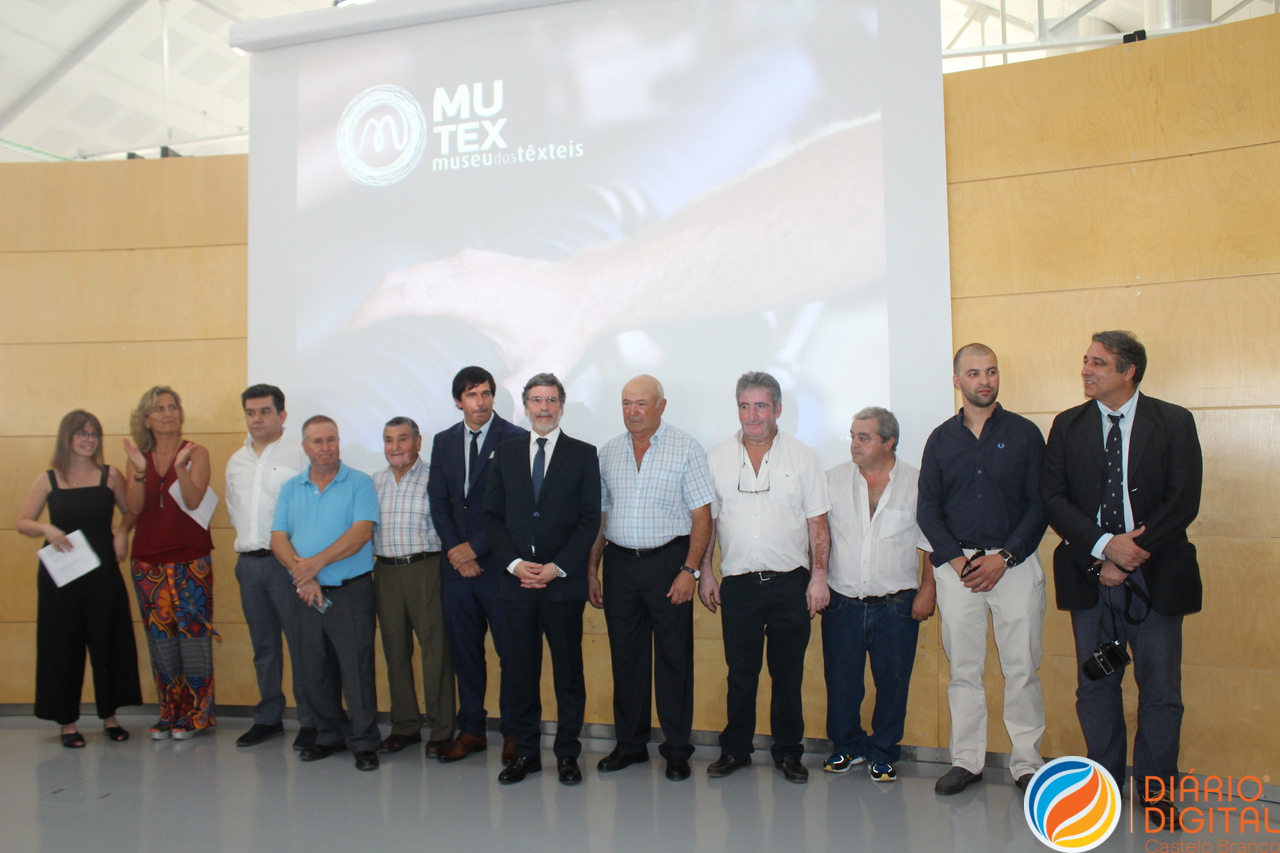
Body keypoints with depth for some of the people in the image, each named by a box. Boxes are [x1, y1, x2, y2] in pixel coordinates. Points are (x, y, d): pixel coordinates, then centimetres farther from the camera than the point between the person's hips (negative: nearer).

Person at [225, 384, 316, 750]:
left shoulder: (298, 456, -7)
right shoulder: (236, 461, 15)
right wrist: (247, 537, 16)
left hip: (286, 561, -6)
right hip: (248, 562, 6)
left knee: (300, 643, -3)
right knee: (263, 644, 14)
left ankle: (310, 720, 6)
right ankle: (268, 717, 24)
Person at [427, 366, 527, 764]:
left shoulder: (516, 439, -5)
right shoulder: (444, 442, 12)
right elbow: (438, 502, 10)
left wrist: (475, 547, -10)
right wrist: (455, 551, -3)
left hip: (500, 563, -5)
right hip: (457, 564, 5)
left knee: (511, 652, 1)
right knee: (464, 652, 11)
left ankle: (513, 732, 14)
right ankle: (471, 729, 23)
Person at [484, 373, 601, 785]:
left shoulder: (583, 454, 3)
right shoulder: (505, 453, 11)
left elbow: (589, 519, -2)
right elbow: (493, 516, 7)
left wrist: (557, 567, -11)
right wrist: (514, 563, -7)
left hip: (564, 582, -2)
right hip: (517, 580, 2)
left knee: (568, 670, 6)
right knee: (520, 670, 7)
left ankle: (567, 754, 17)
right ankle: (525, 752, 20)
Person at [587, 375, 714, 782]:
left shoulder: (686, 449, -2)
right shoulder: (608, 452, 10)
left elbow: (702, 516, -5)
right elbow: (599, 515, 13)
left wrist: (690, 570, -12)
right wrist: (591, 571, 9)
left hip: (668, 562, -3)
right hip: (619, 564, 4)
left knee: (674, 657, 2)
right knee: (625, 657, 10)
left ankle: (677, 749, 15)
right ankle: (630, 744, 24)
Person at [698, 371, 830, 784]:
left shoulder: (803, 456, 2)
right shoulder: (717, 458, 6)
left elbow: (818, 523, 2)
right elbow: (706, 521, 9)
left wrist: (819, 575, -5)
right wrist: (705, 573, 5)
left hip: (790, 581, -1)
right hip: (738, 581, 1)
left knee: (788, 674, 7)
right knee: (740, 673, 8)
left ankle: (788, 752, 21)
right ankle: (735, 749, 22)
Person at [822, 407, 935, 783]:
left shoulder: (917, 481, -1)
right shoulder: (835, 479, 4)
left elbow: (932, 541, 3)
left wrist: (927, 590, -3)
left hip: (896, 606, -1)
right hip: (842, 603, 2)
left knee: (892, 684, 7)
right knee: (841, 682, 9)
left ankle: (883, 754, 25)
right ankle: (847, 746, 29)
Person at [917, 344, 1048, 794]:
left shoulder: (1024, 433, 4)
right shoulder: (941, 439, 9)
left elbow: (1040, 504, 0)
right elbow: (927, 509, 8)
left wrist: (1003, 557, -9)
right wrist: (956, 559, -6)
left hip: (1014, 564, -1)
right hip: (957, 566, 2)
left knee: (1022, 667, 0)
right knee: (963, 668, 5)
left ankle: (1026, 761, 13)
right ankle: (966, 759, 15)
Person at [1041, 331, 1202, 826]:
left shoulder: (1174, 423, 0)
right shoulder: (1068, 426, 6)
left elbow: (1184, 501, -7)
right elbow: (1053, 498, -1)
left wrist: (1130, 555, -13)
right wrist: (1104, 545, -16)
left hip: (1156, 577, -2)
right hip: (1091, 577, 2)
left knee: (1161, 692, 5)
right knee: (1095, 690, 9)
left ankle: (1155, 793, 21)